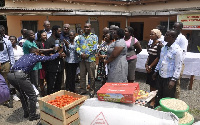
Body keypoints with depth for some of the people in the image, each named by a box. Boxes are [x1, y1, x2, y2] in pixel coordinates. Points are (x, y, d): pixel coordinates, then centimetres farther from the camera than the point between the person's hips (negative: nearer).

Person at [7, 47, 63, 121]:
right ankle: (32, 115, 19)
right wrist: (59, 53, 36)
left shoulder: (24, 56, 28)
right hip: (19, 76, -8)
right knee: (32, 96, 8)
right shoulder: (35, 57, 12)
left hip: (10, 75, 8)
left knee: (22, 94, 27)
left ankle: (26, 113, 36)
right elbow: (50, 58, 21)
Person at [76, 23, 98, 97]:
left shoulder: (94, 37, 3)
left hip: (91, 59, -4)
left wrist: (87, 55, -14)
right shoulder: (80, 37, 14)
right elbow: (77, 47, 6)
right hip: (82, 59, 4)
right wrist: (81, 54, -12)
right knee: (82, 76, 10)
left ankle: (92, 91, 16)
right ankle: (82, 90, 23)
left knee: (91, 76, 3)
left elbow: (94, 48, -8)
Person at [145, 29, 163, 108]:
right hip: (149, 67, 7)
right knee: (150, 84, 15)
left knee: (154, 85, 1)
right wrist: (146, 64, 3)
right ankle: (150, 98, 29)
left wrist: (150, 66, -13)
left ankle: (153, 101, 13)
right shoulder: (151, 44, 10)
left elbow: (158, 58, -16)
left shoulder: (159, 45, -13)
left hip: (155, 67, -7)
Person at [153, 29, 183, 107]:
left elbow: (178, 67, -16)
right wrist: (156, 71, 16)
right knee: (158, 97, 19)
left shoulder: (177, 50, -16)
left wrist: (173, 80, -19)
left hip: (169, 78, -7)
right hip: (160, 76, 7)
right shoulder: (164, 48, 6)